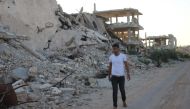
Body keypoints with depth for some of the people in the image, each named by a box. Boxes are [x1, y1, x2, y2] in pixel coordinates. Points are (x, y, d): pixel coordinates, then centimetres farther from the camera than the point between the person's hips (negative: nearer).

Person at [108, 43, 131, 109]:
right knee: (115, 91, -3)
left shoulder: (123, 56, -6)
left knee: (122, 90, 11)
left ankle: (124, 101, 40)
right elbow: (110, 67, 11)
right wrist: (109, 75, 15)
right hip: (114, 76, 1)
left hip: (121, 76, -1)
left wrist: (128, 74, -14)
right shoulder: (111, 57, 1)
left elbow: (126, 65, -5)